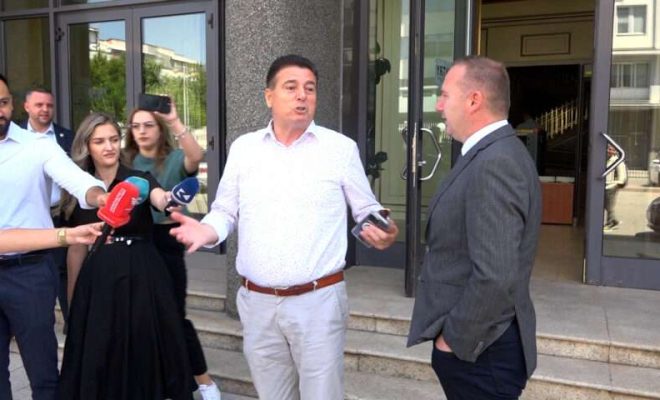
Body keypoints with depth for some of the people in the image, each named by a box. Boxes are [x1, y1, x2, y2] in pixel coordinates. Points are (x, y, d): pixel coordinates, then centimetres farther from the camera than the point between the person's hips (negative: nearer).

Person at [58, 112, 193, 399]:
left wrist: (171, 200, -50)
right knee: (97, 358, 8)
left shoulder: (139, 180, -3)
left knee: (145, 351, 5)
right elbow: (77, 248, 11)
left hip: (142, 278, -2)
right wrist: (72, 298, 14)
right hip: (98, 281, 2)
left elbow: (161, 199, -26)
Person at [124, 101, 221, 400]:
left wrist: (175, 122, -37)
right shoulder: (128, 162, 6)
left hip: (166, 240, -4)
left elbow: (197, 156, -30)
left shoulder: (174, 159, -7)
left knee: (173, 313, -1)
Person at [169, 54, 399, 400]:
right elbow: (225, 212, 8)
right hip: (257, 302, 3)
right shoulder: (243, 148, 5)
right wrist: (206, 231, -12)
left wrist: (380, 232, -18)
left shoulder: (341, 148, -1)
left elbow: (367, 212, 4)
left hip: (319, 300, -3)